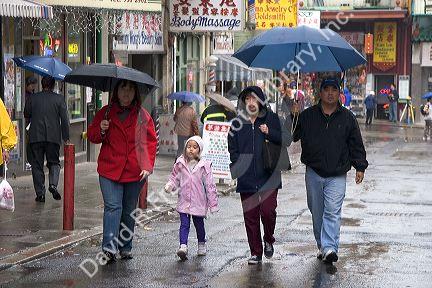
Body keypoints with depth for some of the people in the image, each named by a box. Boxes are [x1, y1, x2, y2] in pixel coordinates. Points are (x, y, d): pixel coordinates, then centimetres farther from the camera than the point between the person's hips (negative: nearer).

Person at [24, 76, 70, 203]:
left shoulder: (32, 98, 1)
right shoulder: (59, 98, -1)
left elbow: (26, 114, 12)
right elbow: (65, 119, -3)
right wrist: (66, 137, 3)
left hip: (36, 136, 0)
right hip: (53, 136, 0)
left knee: (37, 165, 7)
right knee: (54, 162, 13)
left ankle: (40, 194, 6)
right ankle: (53, 184, -11)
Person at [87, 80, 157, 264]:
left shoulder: (142, 116, 5)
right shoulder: (105, 112, 7)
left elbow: (150, 142, 5)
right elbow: (91, 136, 11)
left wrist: (147, 166, -6)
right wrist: (101, 130, -12)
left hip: (135, 172, 1)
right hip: (109, 170, -1)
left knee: (129, 211, 11)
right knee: (112, 207, -14)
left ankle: (125, 247, 22)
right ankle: (109, 248, -19)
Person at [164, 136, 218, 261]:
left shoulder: (204, 166, -7)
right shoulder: (180, 164, 0)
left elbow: (210, 185, -4)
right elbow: (175, 178, 9)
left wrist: (213, 204, -4)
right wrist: (170, 186, -14)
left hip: (198, 202, -1)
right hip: (184, 201, 1)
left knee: (199, 224, 13)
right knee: (184, 224, -8)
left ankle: (201, 244, 34)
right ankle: (183, 246, -16)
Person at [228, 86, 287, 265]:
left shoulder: (271, 119, 5)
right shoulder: (237, 123, 10)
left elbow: (283, 141, 2)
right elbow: (231, 149, 17)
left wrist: (270, 133, -15)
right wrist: (236, 163, 1)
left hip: (268, 176, -2)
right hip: (246, 178, 2)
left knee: (268, 211, -13)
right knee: (250, 216, 4)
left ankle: (268, 240, 15)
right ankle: (255, 253, 15)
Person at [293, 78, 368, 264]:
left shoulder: (347, 118, 6)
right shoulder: (307, 116, 5)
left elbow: (356, 144, 11)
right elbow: (292, 137, 4)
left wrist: (360, 167, 5)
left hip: (337, 175, -2)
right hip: (313, 173, 2)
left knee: (333, 212, -12)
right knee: (317, 213, 8)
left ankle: (330, 248, -17)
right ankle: (322, 246, 20)